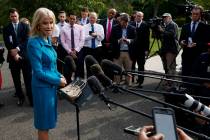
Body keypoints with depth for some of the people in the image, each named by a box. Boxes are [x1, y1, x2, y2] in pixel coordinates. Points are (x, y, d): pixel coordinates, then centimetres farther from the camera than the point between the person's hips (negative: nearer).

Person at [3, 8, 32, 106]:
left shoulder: (25, 26, 6)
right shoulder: (6, 29, 8)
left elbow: (26, 40, -4)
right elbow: (7, 43, 0)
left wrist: (17, 48, -16)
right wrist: (13, 52, -13)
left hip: (24, 55, -1)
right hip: (13, 56, 2)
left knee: (28, 78, -1)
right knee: (16, 79, 8)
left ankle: (31, 98, 6)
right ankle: (20, 97, 20)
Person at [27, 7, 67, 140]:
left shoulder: (47, 40, 5)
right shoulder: (34, 43, -21)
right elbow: (38, 72, -22)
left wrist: (60, 76, 3)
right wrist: (58, 81, -13)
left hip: (51, 85, 9)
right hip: (43, 87, -8)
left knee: (48, 120, 21)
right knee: (44, 124, 6)